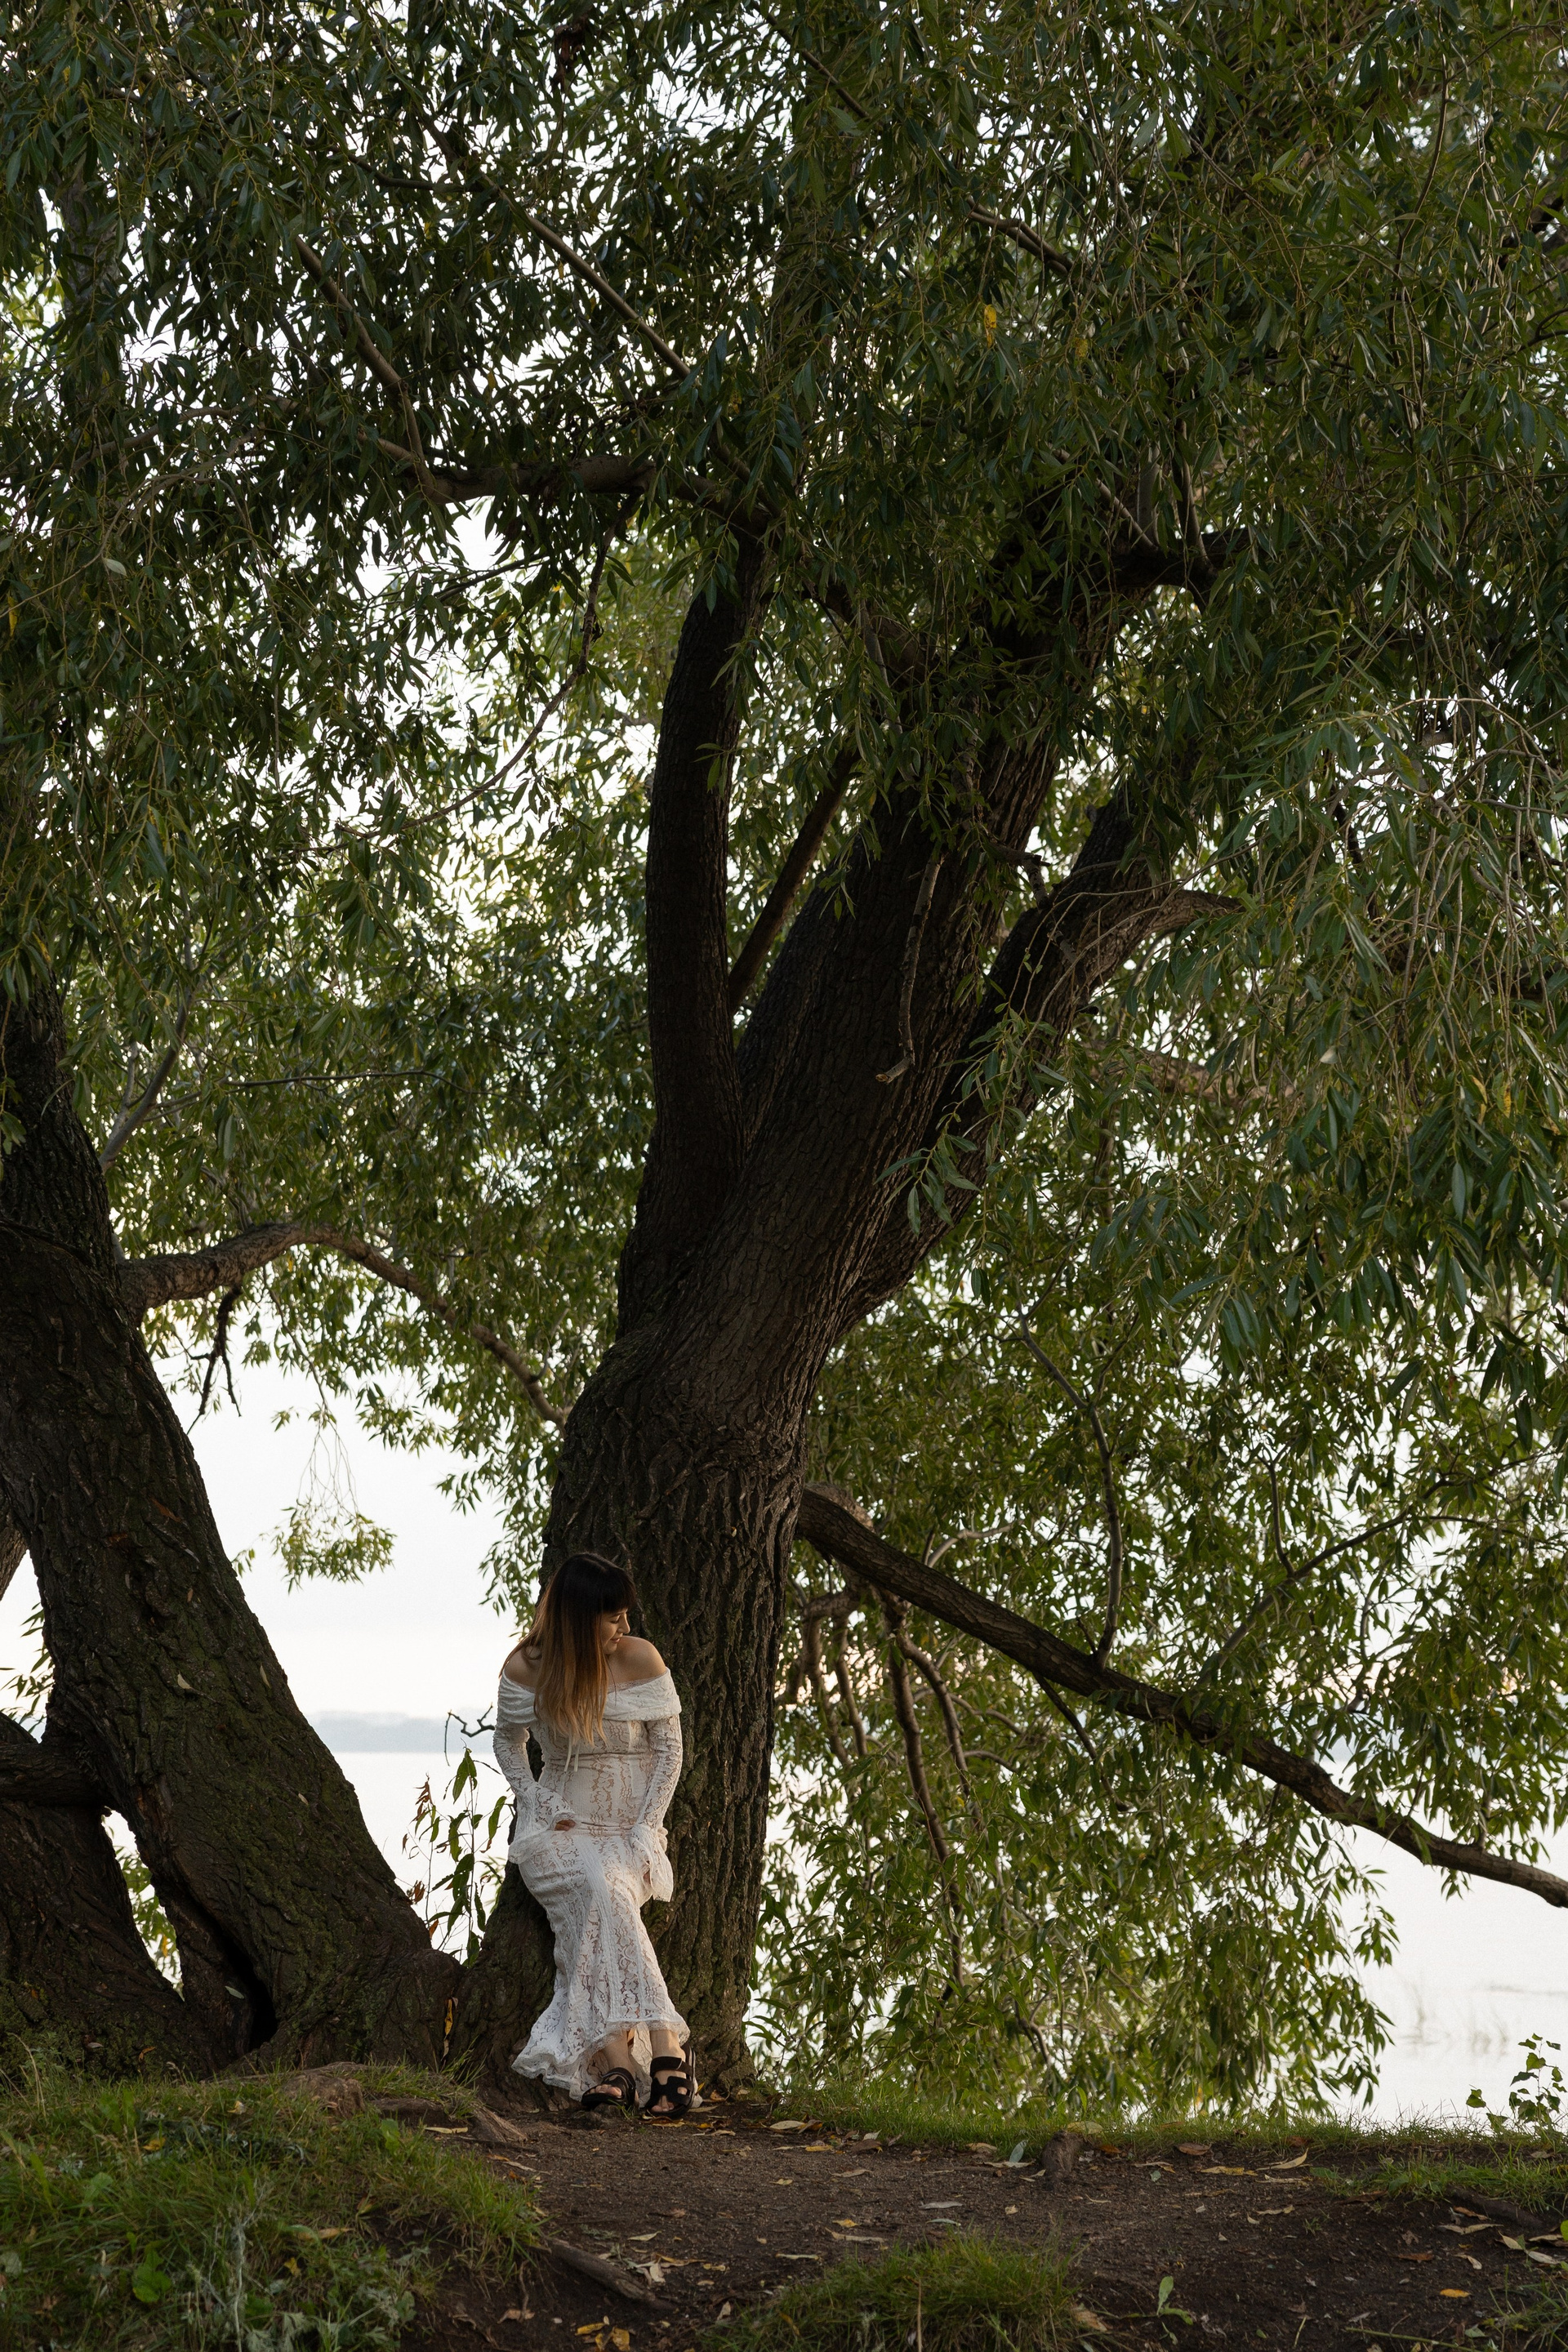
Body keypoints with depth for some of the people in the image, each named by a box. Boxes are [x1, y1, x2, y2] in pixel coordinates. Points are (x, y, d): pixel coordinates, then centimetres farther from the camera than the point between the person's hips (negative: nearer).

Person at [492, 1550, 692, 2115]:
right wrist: (539, 1806, 0)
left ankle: (612, 2060, -41)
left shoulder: (641, 1659, -5)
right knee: (596, 1890, -33)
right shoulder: (526, 1668, -1)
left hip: (630, 1827, 0)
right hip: (560, 1827, 0)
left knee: (601, 1899, -33)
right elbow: (508, 1744, 15)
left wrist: (644, 1831, -10)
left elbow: (669, 1751, 1)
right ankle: (664, 2046, -42)